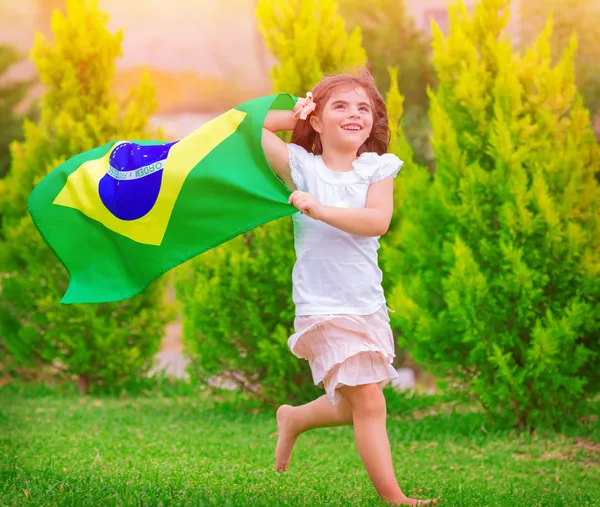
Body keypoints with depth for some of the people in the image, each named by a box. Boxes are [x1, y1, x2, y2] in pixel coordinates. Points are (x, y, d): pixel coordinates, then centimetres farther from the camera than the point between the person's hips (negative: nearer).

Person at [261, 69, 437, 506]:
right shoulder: (301, 166, -4)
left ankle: (294, 420, 46)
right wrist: (292, 117, -2)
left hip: (369, 306, 5)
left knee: (352, 406, 19)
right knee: (368, 403, -10)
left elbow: (377, 220, -16)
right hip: (323, 309, -5)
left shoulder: (378, 169, 2)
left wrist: (319, 209, -24)